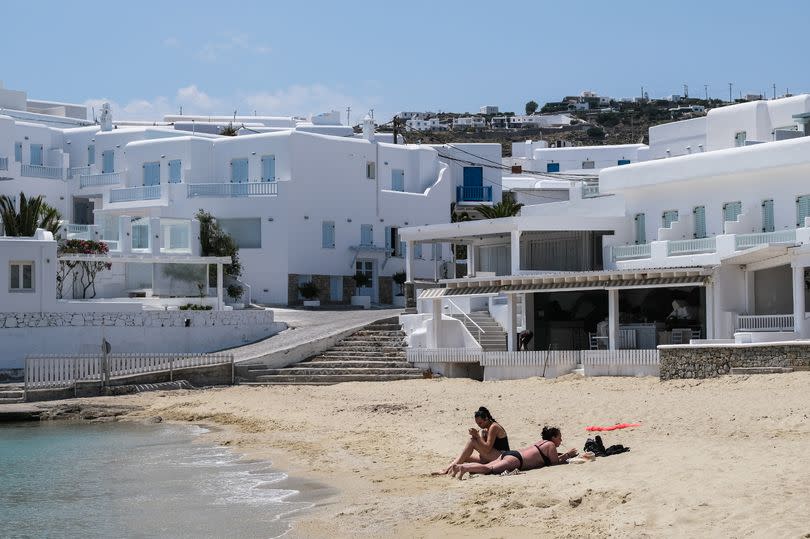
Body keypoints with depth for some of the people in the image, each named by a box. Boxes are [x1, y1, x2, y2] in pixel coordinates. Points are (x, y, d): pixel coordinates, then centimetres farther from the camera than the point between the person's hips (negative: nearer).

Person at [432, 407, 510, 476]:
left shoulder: (493, 427, -13)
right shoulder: (487, 428, 15)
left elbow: (487, 449, -21)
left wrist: (477, 436, -19)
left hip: (500, 456, -10)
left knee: (472, 441, -20)